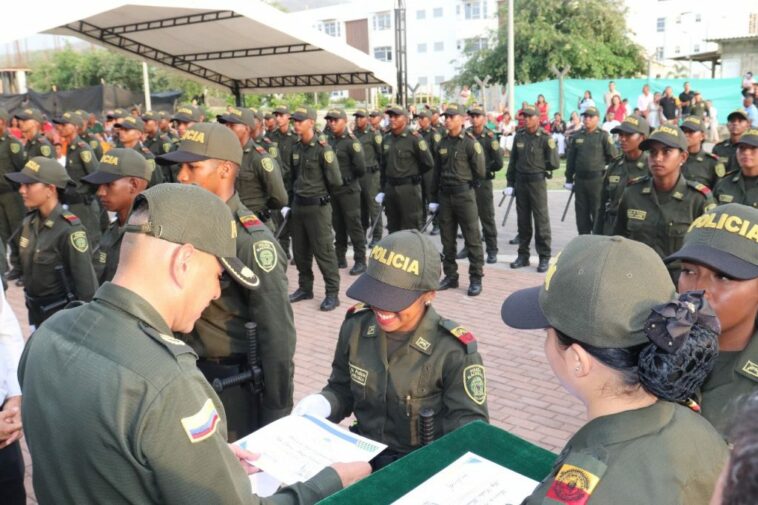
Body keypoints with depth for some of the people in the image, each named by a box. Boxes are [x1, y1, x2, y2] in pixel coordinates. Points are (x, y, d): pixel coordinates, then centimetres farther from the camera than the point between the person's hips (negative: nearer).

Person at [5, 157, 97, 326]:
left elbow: (86, 282, -20)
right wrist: (32, 308, 16)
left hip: (64, 315, -7)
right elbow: (25, 266, 12)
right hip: (36, 313, 7)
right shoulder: (28, 223, -1)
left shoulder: (69, 230, -22)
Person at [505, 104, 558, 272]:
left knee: (541, 220, -2)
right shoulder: (519, 136, 8)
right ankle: (523, 255, 19)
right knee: (523, 219, 10)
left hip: (537, 181, -4)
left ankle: (544, 257, 4)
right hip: (520, 181, 4)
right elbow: (512, 161, 13)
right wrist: (510, 182, 10)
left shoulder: (545, 138, -5)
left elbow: (555, 164, -5)